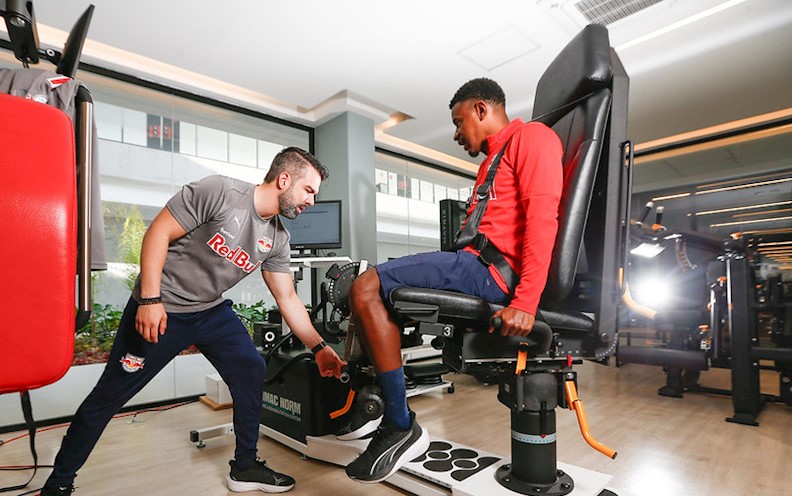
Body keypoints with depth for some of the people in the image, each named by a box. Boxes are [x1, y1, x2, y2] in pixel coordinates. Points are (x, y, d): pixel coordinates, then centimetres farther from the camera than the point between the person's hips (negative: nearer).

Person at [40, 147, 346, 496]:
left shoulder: (277, 239, -2)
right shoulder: (218, 191, -21)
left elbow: (287, 299, 2)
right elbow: (158, 232, -19)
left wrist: (319, 347, 0)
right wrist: (150, 299, -23)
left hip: (212, 311, 6)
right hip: (159, 310, -6)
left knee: (252, 373, -1)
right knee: (109, 395, 5)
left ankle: (245, 467, 18)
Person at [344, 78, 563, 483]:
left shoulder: (530, 135, 0)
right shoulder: (493, 160, 30)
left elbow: (543, 216, -15)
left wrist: (526, 301, -24)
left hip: (493, 270, -10)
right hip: (477, 265, 10)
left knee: (366, 290, -20)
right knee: (367, 291, 9)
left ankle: (402, 429, -10)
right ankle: (388, 415, 8)